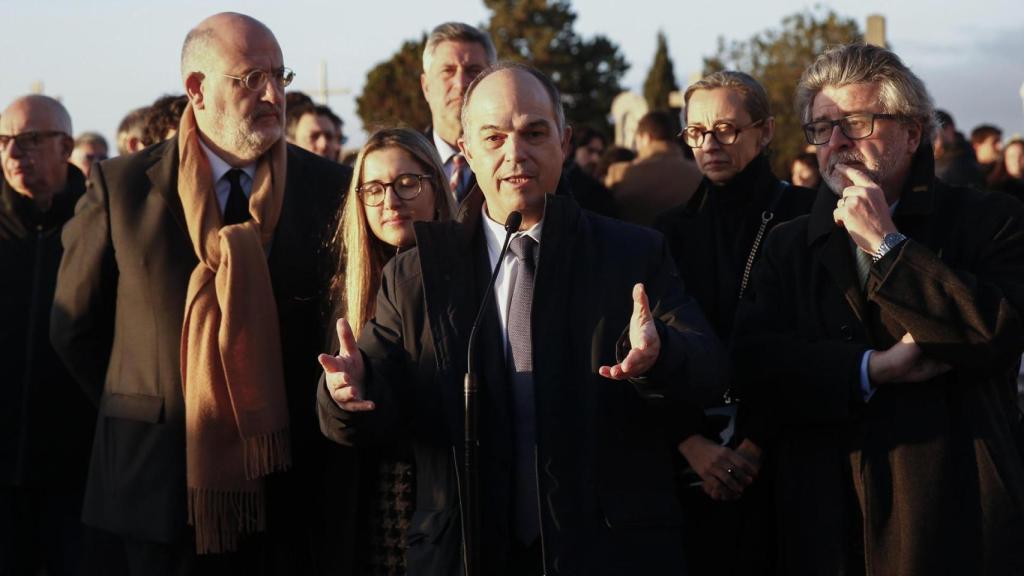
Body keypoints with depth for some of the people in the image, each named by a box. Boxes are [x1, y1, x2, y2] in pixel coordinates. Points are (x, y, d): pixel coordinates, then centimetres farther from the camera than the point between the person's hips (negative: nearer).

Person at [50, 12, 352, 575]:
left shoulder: (329, 187, 2)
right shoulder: (120, 186, -2)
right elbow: (74, 328, 7)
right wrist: (141, 411, 7)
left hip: (288, 488, 1)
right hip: (160, 483, -1)